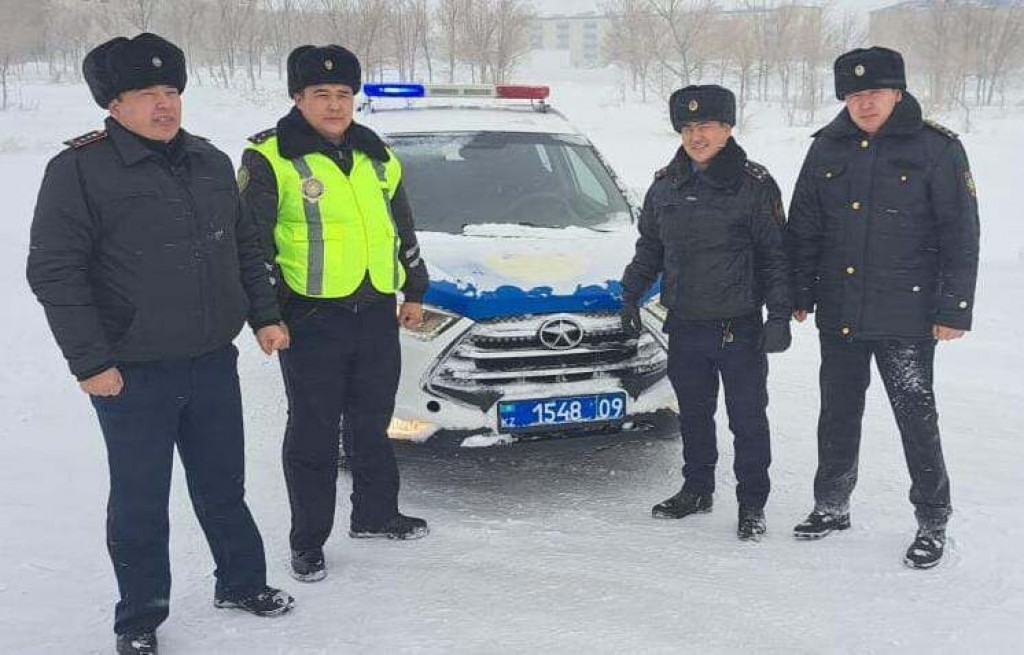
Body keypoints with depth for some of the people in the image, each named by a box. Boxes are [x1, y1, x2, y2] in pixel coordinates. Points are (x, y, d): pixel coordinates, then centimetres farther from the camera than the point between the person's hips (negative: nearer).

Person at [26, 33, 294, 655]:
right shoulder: (81, 170, -11)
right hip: (133, 375, -5)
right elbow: (54, 272, -12)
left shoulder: (210, 162, 7)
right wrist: (91, 361, -16)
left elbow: (245, 247, 18)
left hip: (214, 364, 5)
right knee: (140, 501, 7)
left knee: (223, 487, 18)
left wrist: (263, 314, 11)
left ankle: (242, 582, 37)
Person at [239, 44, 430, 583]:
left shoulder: (376, 155, 12)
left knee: (372, 423, 17)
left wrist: (415, 290, 22)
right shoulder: (271, 159, -7)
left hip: (377, 313, 5)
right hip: (311, 319, -5)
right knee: (313, 433, 3)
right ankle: (308, 541, 16)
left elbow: (403, 229, 21)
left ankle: (375, 514, 35)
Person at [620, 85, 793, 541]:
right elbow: (649, 247, 19)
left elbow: (776, 255, -5)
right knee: (693, 413, 17)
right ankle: (697, 490, 33)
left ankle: (752, 503, 18)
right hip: (684, 327, 5)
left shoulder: (754, 184, -7)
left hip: (739, 328, -4)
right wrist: (631, 294, 12)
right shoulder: (665, 185, 7)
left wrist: (780, 314, -10)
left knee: (747, 419, 4)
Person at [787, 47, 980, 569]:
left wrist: (954, 310, -9)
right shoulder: (827, 148, 6)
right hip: (839, 314, 4)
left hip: (906, 317, -4)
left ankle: (933, 522, 17)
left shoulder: (936, 148, -6)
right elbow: (803, 228, 12)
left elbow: (960, 236, -6)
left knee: (916, 419, 2)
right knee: (838, 415, 15)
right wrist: (801, 295, 9)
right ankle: (831, 507, 31)